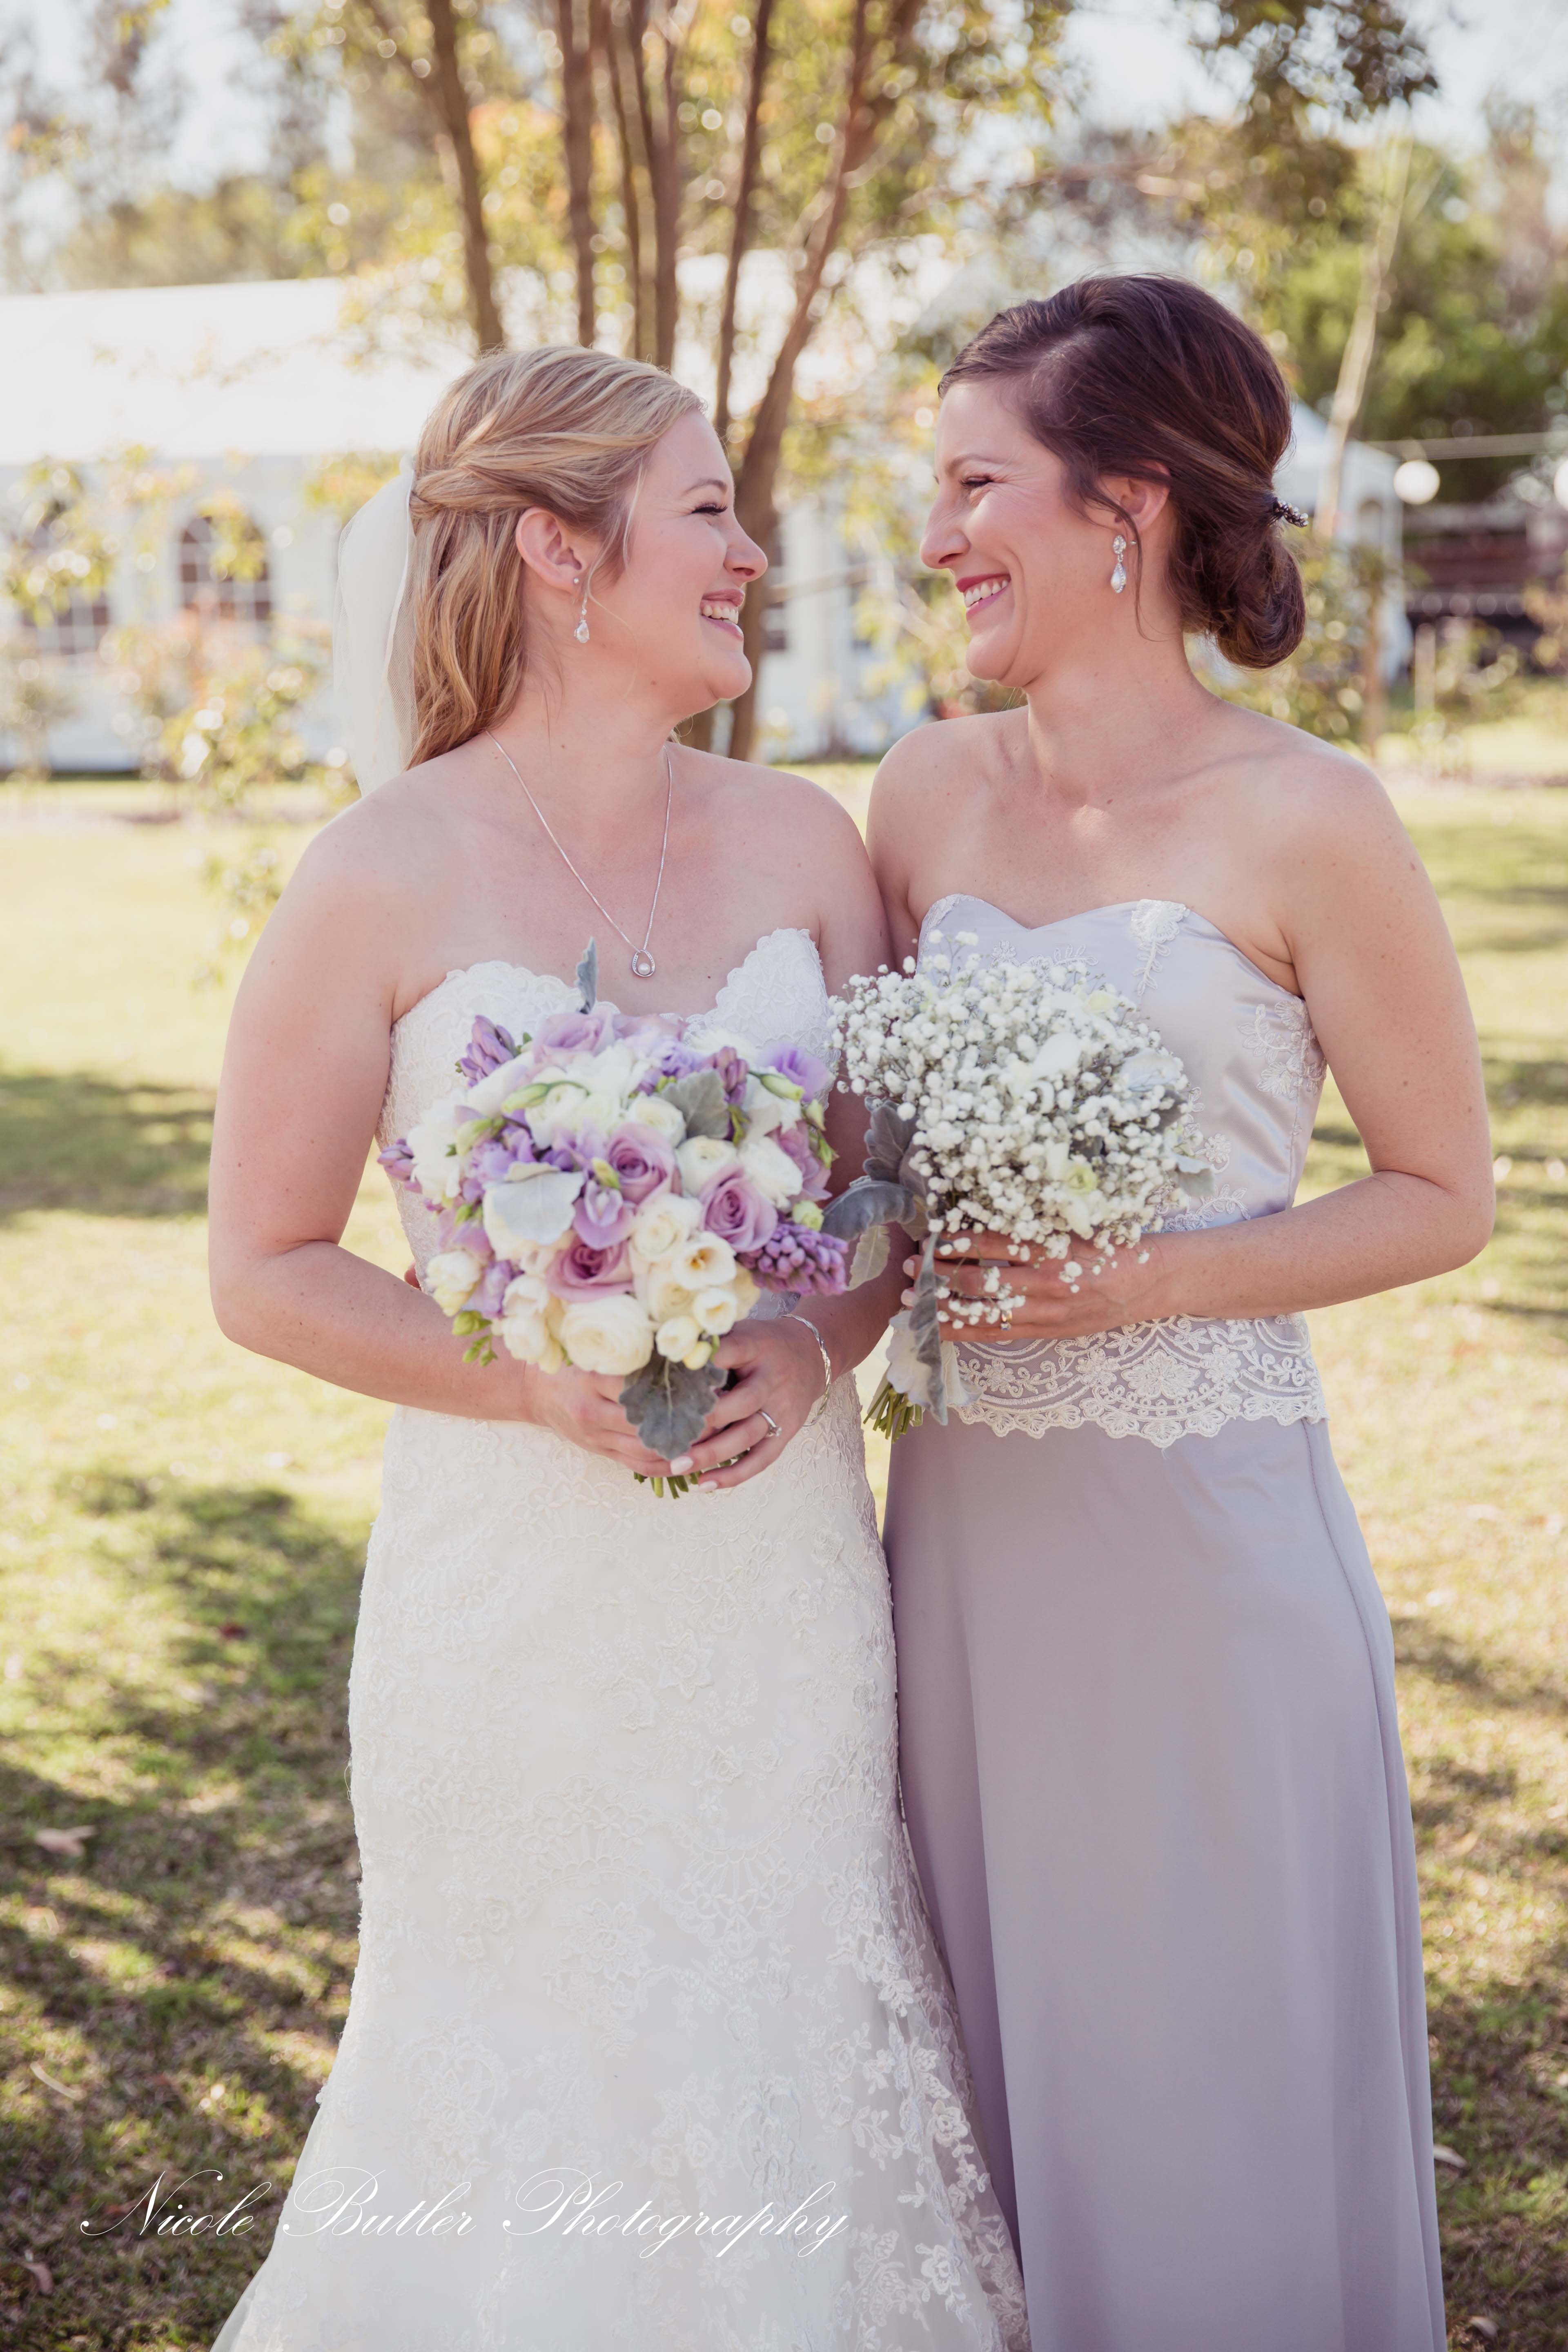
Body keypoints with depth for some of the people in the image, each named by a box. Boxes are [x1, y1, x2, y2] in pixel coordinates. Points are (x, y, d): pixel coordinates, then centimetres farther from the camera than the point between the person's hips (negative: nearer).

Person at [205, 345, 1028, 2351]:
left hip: (782, 1570, 4)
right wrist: (534, 1383, -18)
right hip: (523, 1571, -3)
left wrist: (819, 1341, -11)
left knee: (785, 2043, 13)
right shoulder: (384, 882, -9)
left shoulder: (799, 844, 3)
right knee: (542, 2072, 8)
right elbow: (264, 1271, -5)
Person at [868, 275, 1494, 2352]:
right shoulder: (927, 794, 6)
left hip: (1204, 1537, -5)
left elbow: (1445, 1196, -4)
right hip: (964, 1517, 5)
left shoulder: (1303, 825, -10)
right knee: (997, 2060, 16)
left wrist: (1156, 1282, -16)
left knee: (1214, 2072, 8)